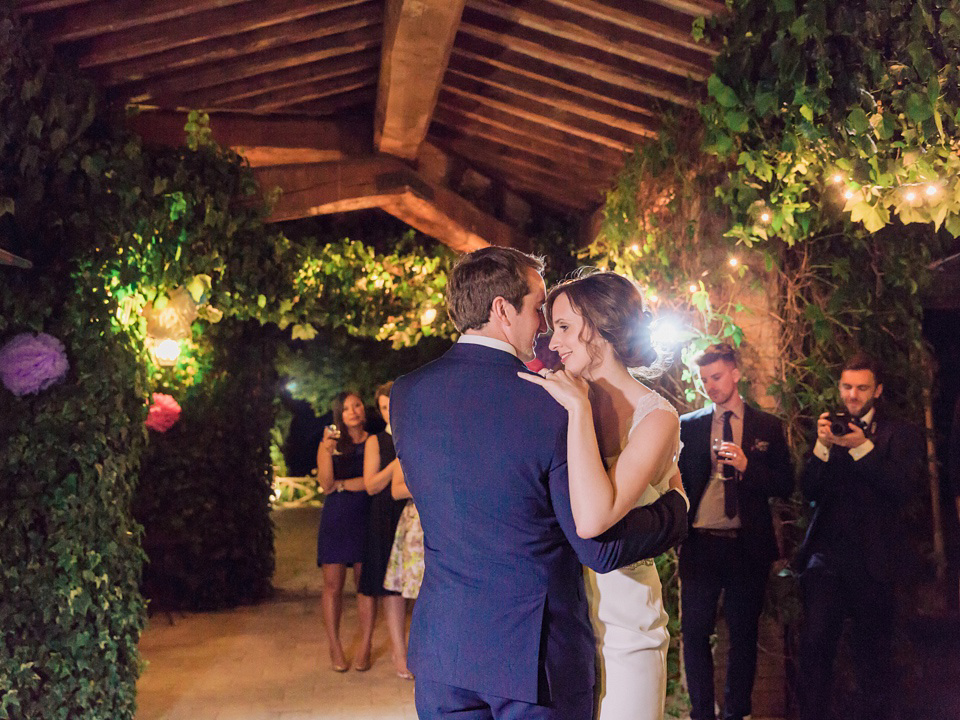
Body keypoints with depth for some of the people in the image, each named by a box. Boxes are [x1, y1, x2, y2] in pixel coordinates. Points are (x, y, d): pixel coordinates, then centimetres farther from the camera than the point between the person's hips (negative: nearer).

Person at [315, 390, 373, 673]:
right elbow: (326, 486, -5)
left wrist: (342, 485, -5)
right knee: (333, 584, -1)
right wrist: (328, 451, -17)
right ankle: (335, 649, 9)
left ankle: (365, 648, 6)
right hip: (336, 519, 0)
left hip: (366, 518, 0)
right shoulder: (329, 444, 7)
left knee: (366, 582, -1)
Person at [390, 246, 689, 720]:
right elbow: (600, 548, -17)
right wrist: (676, 505, 2)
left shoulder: (406, 395, -3)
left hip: (441, 648, 4)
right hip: (537, 652, -4)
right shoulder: (552, 405, -20)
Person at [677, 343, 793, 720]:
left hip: (748, 546, 0)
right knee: (694, 632, 0)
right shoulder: (689, 425, 9)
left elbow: (785, 485, 3)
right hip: (701, 543, 1)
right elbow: (678, 479, 11)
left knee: (743, 633, 7)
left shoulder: (768, 427, 7)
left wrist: (748, 466, -12)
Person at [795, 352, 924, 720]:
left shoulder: (900, 435, 6)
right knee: (814, 646, -5)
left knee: (872, 656, 4)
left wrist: (862, 447, -17)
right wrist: (822, 446, -9)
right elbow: (809, 491, 6)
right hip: (825, 557, 2)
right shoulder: (829, 431, 14)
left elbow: (903, 488, -9)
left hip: (871, 561, -2)